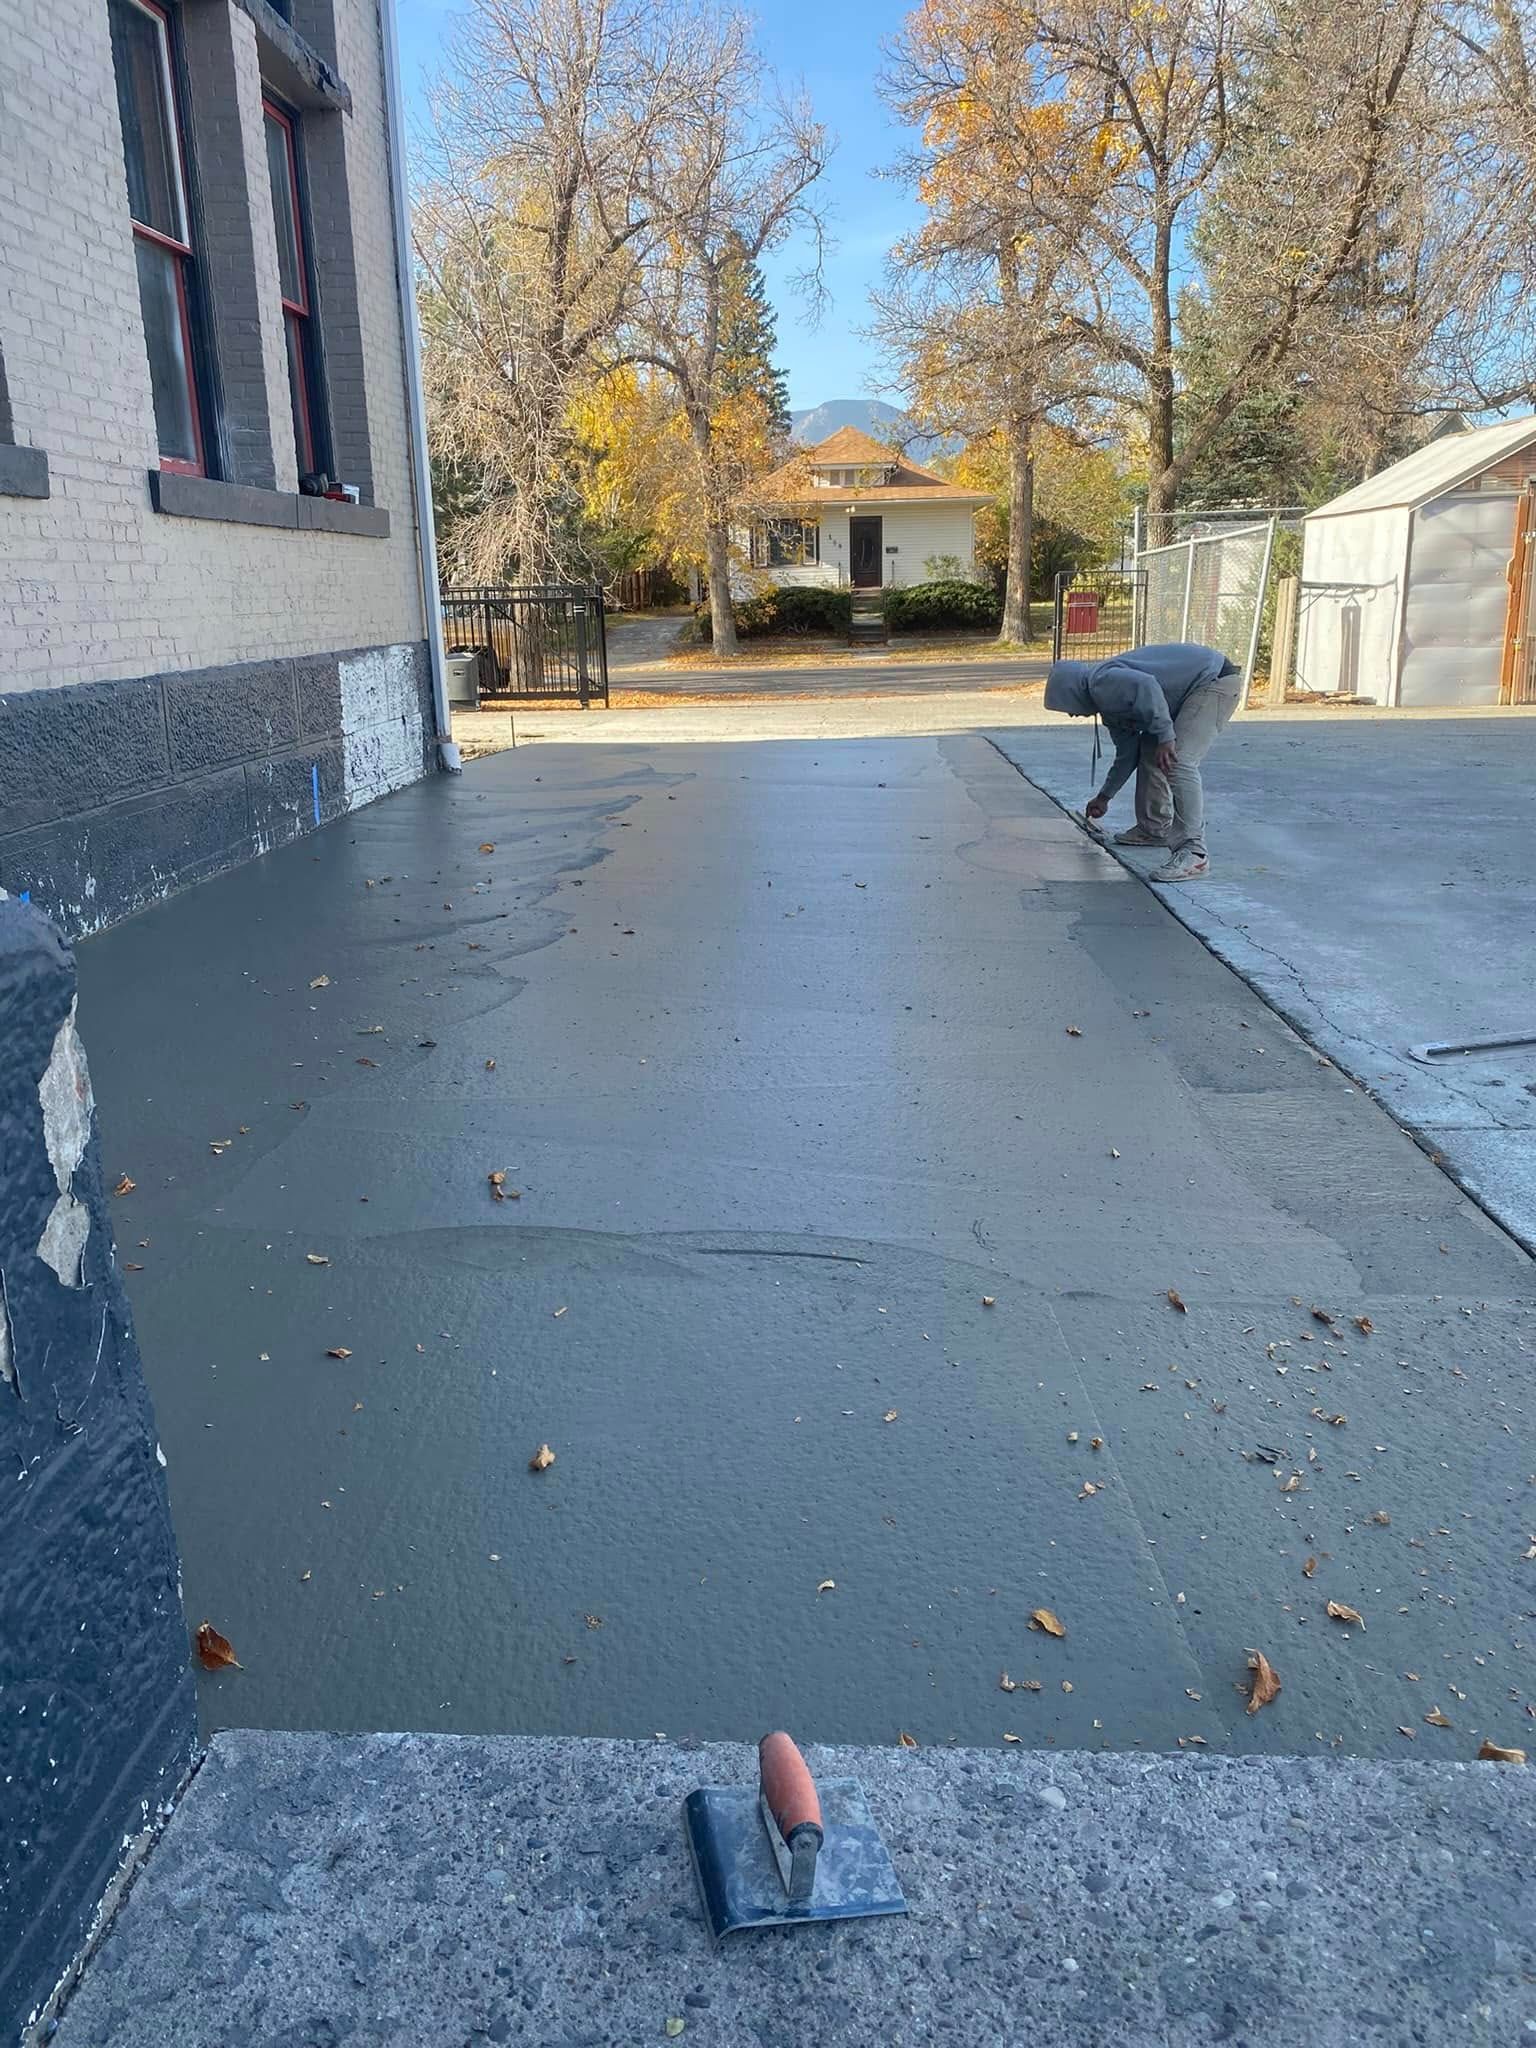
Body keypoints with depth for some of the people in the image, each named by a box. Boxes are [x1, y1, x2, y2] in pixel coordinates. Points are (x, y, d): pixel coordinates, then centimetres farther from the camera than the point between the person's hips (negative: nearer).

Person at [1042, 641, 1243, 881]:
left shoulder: (1102, 683, -15)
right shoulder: (1109, 707, 17)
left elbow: (1146, 686, -34)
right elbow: (1127, 754, 25)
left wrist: (1165, 737, -30)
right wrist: (1104, 797, 34)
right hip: (1194, 692, 11)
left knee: (1178, 763, -22)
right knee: (1149, 755, 18)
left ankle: (1193, 853, -26)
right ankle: (1154, 829, 31)